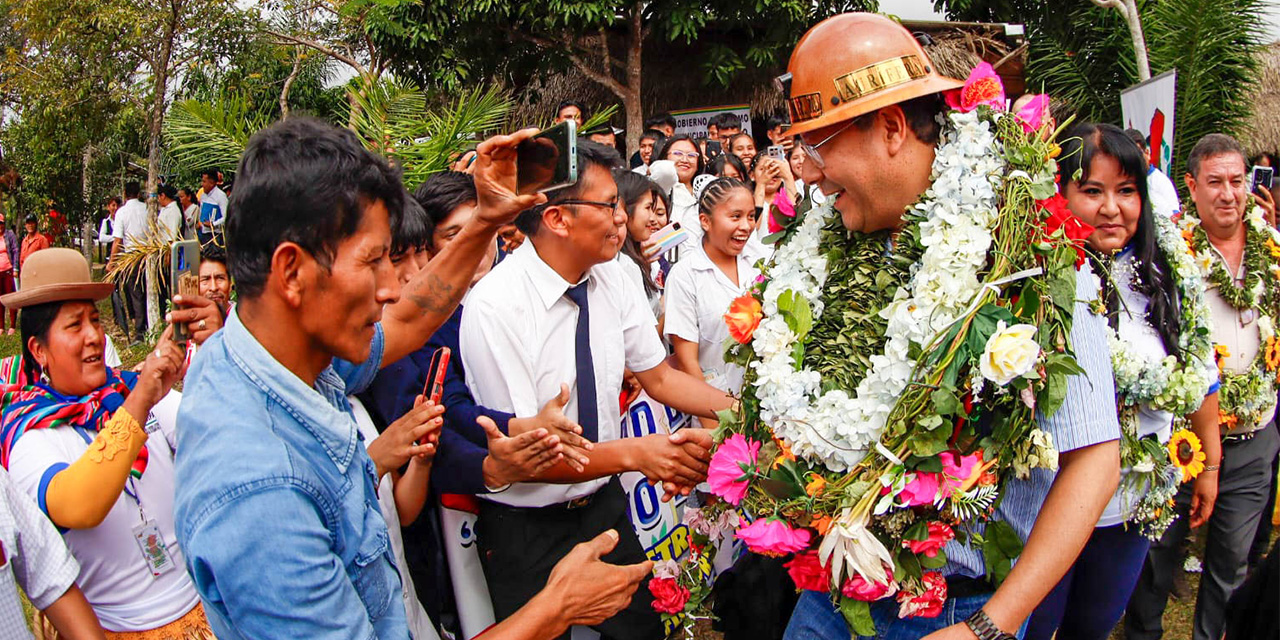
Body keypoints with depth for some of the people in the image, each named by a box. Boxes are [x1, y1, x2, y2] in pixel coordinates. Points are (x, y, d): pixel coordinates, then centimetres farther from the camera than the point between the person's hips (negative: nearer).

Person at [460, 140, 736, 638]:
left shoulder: (611, 278, -6)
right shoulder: (495, 306, -25)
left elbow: (659, 377, 5)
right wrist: (634, 453, -37)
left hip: (604, 504, 6)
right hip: (526, 529, -5)